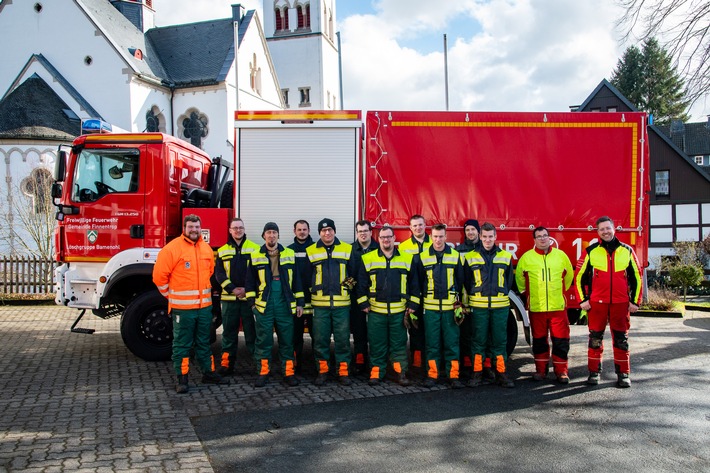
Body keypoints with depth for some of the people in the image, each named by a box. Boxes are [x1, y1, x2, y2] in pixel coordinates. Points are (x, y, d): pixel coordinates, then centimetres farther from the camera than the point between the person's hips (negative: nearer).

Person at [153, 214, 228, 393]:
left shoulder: (206, 248, 9)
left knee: (204, 343, 16)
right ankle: (182, 379, 14)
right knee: (182, 344, 4)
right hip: (182, 307, -5)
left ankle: (209, 373, 27)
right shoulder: (172, 248, -10)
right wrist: (172, 296, -1)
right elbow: (159, 276, -8)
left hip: (204, 305, 6)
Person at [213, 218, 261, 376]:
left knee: (252, 331, 1)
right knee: (229, 332, 8)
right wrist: (232, 289, -10)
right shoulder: (222, 251, 10)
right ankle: (226, 364, 15)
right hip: (229, 298, 2)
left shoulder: (255, 249, 4)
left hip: (249, 297, -2)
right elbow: (219, 274, 3)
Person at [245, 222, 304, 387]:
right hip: (263, 305, 0)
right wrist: (252, 302, 3)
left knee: (287, 340, 5)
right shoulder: (255, 256, 6)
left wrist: (299, 302, 5)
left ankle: (289, 372, 12)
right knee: (263, 341, 4)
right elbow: (250, 281, 9)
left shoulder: (289, 254, 7)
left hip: (285, 305, 1)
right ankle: (264, 372, 14)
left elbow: (296, 280, 8)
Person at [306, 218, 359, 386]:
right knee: (320, 339, 4)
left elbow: (353, 273, 12)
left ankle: (343, 371, 13)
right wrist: (309, 296, 9)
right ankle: (322, 371, 17)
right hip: (319, 304, 0)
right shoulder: (311, 251, 5)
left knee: (343, 338, 2)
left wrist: (348, 287, 6)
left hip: (342, 304, 0)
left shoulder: (347, 250, 5)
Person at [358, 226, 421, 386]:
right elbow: (362, 284, 5)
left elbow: (414, 284, 6)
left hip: (399, 311, 0)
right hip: (375, 311, 0)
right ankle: (376, 373, 18)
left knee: (399, 344, 7)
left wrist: (412, 305, 2)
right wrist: (364, 304, 0)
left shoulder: (407, 259, 4)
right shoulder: (367, 259, 3)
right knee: (376, 344, 7)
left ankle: (401, 373, 17)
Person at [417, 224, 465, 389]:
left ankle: (453, 375, 10)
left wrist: (459, 304, 5)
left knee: (452, 342, 2)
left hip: (450, 307, 0)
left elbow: (461, 281, 9)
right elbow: (419, 283, 9)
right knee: (432, 343, 4)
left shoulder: (455, 256, 6)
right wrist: (418, 304, 7)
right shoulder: (423, 257, 5)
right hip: (430, 307, 0)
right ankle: (432, 375, 13)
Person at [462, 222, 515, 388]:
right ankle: (477, 373, 13)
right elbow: (466, 282, 11)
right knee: (478, 341, 4)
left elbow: (509, 281, 15)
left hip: (500, 306, 1)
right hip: (478, 306, -1)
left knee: (500, 341, 5)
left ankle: (501, 373, 15)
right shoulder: (470, 257, 3)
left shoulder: (506, 257, 7)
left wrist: (500, 294, 13)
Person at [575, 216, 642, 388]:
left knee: (621, 339, 7)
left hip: (621, 303, 1)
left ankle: (623, 374, 17)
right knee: (595, 338, 6)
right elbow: (580, 277, 6)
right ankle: (594, 372, 16)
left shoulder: (627, 251, 6)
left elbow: (636, 277, 10)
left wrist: (635, 301, 6)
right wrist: (583, 300, 0)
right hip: (596, 303, 0)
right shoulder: (591, 251, 3)